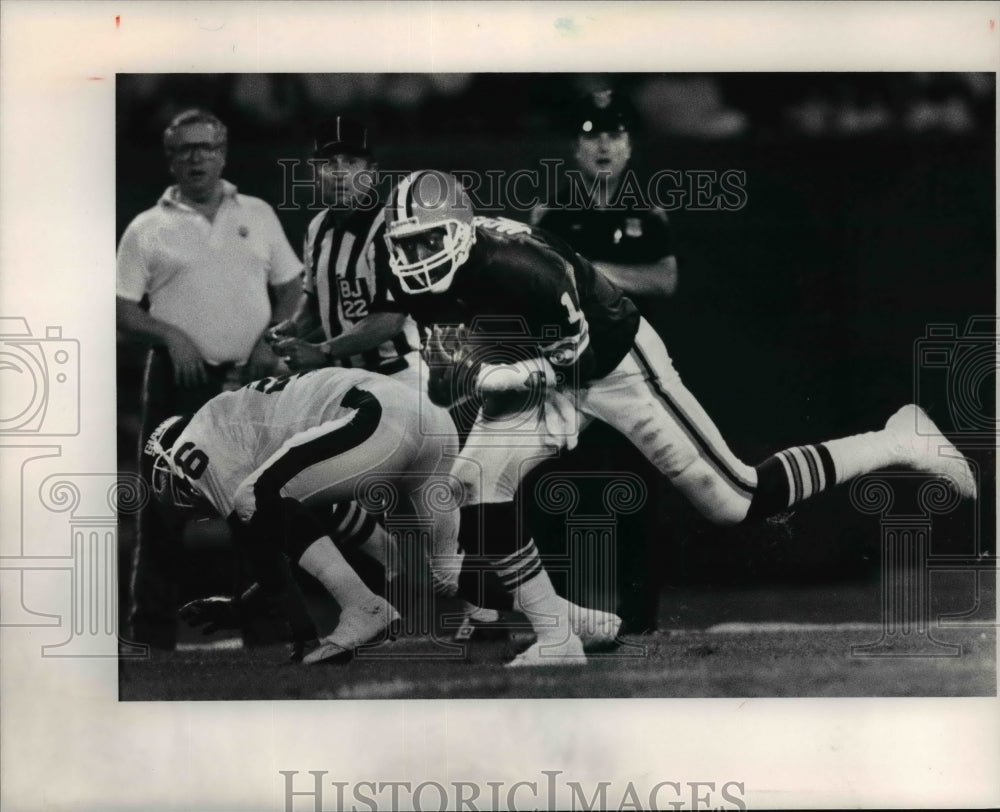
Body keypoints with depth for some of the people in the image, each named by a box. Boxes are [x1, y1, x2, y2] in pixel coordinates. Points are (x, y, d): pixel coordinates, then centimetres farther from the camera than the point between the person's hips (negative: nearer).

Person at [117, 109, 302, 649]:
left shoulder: (258, 215, 11)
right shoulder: (148, 229, 3)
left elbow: (290, 287, 15)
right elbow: (122, 313, 0)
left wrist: (273, 338, -2)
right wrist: (169, 335, -16)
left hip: (250, 380, 3)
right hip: (181, 381, -3)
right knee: (166, 504, -3)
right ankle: (153, 632, 2)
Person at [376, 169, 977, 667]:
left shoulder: (516, 267, -35)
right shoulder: (421, 282, -10)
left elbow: (571, 361, -26)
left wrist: (481, 376, -31)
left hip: (617, 363, -8)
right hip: (548, 375, 8)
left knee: (737, 500, -5)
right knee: (479, 479, -9)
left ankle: (897, 445, 10)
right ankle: (556, 643, 0)